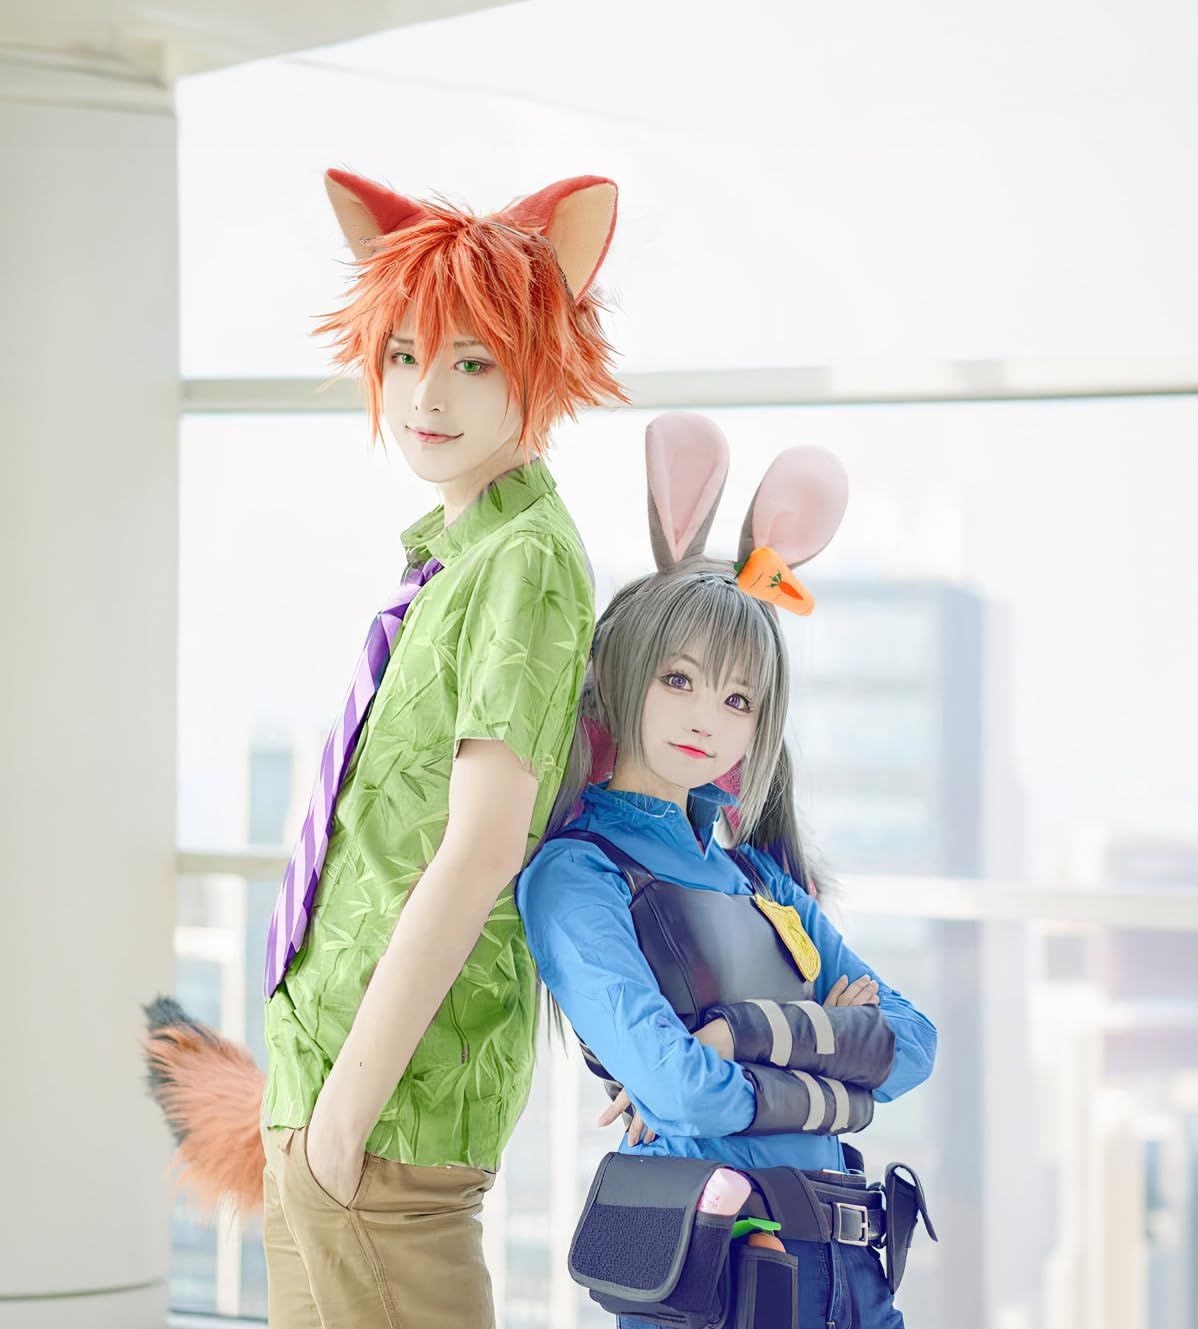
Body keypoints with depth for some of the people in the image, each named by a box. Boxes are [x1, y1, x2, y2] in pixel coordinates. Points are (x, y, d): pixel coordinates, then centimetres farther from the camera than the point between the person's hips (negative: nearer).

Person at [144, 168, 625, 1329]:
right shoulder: (448, 556, 14)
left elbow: (480, 848, -19)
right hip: (320, 1068, 10)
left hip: (389, 1095, -10)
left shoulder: (528, 562, -13)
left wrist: (351, 1098, -19)